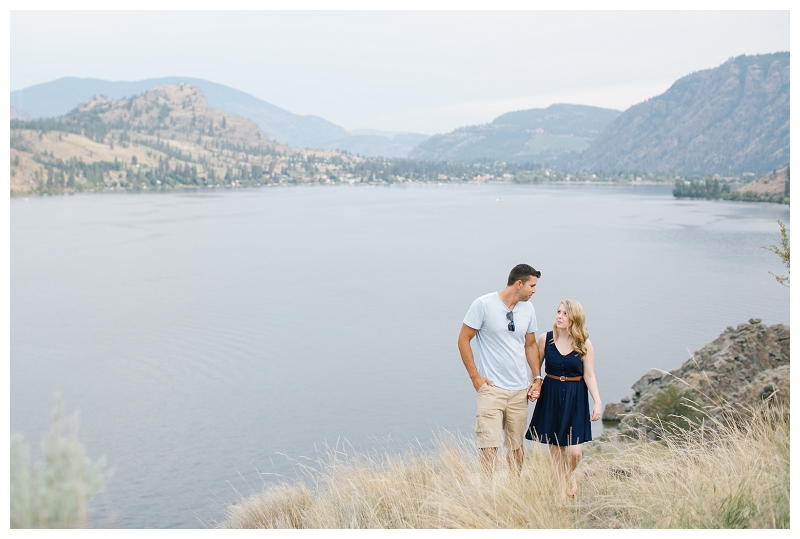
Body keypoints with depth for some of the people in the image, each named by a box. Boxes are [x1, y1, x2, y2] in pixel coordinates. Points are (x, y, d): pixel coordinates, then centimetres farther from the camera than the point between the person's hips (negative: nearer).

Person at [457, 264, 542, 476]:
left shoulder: (528, 309, 8)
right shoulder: (483, 304, -9)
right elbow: (463, 339, -4)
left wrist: (537, 377, 9)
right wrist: (474, 376, -8)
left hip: (520, 390, 5)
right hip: (491, 387, -5)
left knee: (516, 446, 11)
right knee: (489, 446, -10)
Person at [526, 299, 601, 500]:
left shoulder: (584, 344, -5)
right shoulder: (545, 339, -3)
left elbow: (589, 375, -3)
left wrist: (597, 402, -11)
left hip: (575, 399, -1)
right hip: (551, 396, 1)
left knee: (574, 451, -6)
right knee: (555, 449, 4)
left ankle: (570, 474, 29)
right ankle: (560, 495, 18)